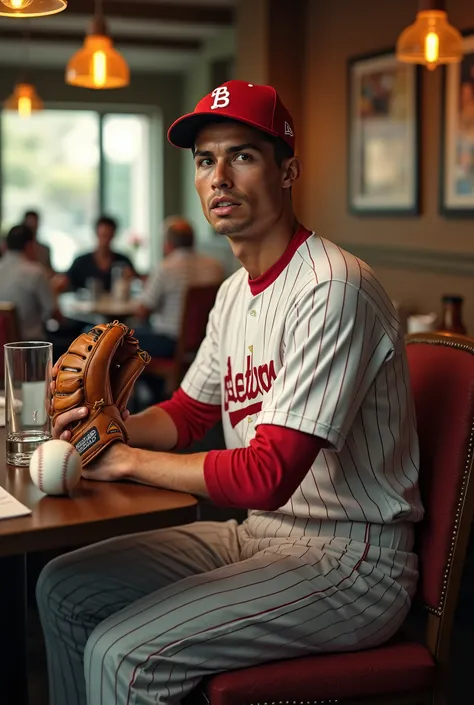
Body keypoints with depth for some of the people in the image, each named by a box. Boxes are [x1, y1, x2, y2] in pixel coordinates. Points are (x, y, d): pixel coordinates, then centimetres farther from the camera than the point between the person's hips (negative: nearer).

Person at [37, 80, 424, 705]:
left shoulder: (332, 288, -22)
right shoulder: (235, 291, 10)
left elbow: (269, 476, -27)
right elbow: (187, 414, 19)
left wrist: (130, 460, -16)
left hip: (351, 560, -9)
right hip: (259, 533, 9)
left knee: (122, 654, -21)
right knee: (64, 589, 8)